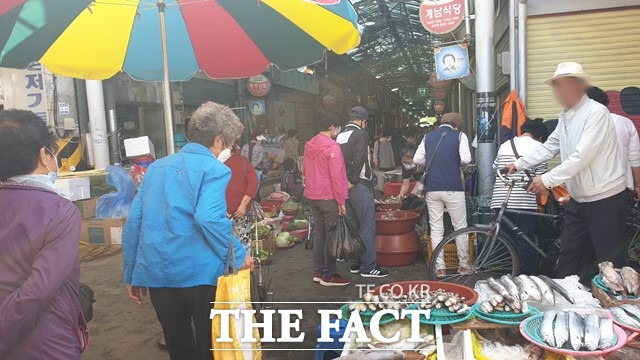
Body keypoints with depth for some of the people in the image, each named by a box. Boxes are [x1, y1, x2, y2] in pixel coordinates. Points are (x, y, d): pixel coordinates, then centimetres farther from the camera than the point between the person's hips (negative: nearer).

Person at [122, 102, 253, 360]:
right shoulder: (214, 169, -6)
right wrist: (239, 256, -10)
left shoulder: (157, 167, 14)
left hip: (156, 273, 6)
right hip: (199, 273, -6)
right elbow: (208, 219, -23)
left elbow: (133, 221, 12)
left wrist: (131, 274, 18)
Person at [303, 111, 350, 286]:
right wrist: (341, 201, -13)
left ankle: (318, 271, 21)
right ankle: (329, 275, 6)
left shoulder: (309, 145, 10)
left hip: (312, 196, 8)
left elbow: (304, 170, 17)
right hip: (329, 197, -8)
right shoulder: (332, 147, -15)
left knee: (318, 233, 14)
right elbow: (336, 176, -17)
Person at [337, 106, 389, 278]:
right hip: (360, 186, -8)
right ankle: (368, 267, 0)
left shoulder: (340, 136, 14)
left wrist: (346, 181, 12)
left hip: (345, 185, 8)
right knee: (367, 226, -3)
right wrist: (353, 181, -15)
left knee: (353, 225, 14)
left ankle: (355, 263, 21)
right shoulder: (361, 134, -10)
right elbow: (359, 159, -20)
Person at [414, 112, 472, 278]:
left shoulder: (428, 136, 11)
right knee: (460, 227, 10)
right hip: (453, 187, -3)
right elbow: (466, 159, -10)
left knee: (436, 229, 8)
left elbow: (417, 159, 6)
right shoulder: (459, 135, 1)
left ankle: (439, 267, 9)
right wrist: (455, 162, 11)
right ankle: (463, 265, 19)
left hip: (432, 188, 3)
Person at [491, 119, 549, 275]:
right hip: (524, 202, -5)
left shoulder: (505, 145, 16)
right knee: (526, 244, 2)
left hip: (500, 201, 5)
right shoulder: (536, 146, 1)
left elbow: (495, 169, 22)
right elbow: (540, 178, -2)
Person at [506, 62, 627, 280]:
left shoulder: (596, 112, -17)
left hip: (606, 198, -8)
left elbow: (582, 156, -25)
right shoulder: (565, 117, 10)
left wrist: (548, 180, -24)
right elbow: (548, 147, 13)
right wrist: (519, 164, 6)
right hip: (578, 200, 8)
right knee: (569, 256, 14)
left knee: (610, 260, 4)